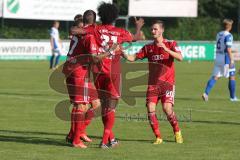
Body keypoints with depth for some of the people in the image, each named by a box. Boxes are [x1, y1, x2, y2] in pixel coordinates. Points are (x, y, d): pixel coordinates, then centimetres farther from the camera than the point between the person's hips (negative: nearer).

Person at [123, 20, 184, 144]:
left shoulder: (170, 44, 1)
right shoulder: (148, 47, 12)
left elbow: (180, 57, -15)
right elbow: (132, 58, 9)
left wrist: (166, 49, -27)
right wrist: (122, 52, -9)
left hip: (167, 82, -4)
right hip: (153, 83, 4)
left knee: (167, 108, -18)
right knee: (150, 109, -12)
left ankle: (177, 132, 5)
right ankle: (158, 137, -1)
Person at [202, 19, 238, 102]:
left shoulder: (219, 34, 11)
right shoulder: (228, 35, -13)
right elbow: (228, 49, -20)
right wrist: (231, 60, -21)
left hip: (218, 57, 7)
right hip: (225, 58, -7)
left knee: (215, 77, 3)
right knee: (232, 76, 7)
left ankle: (206, 93, -13)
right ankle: (233, 97, 13)